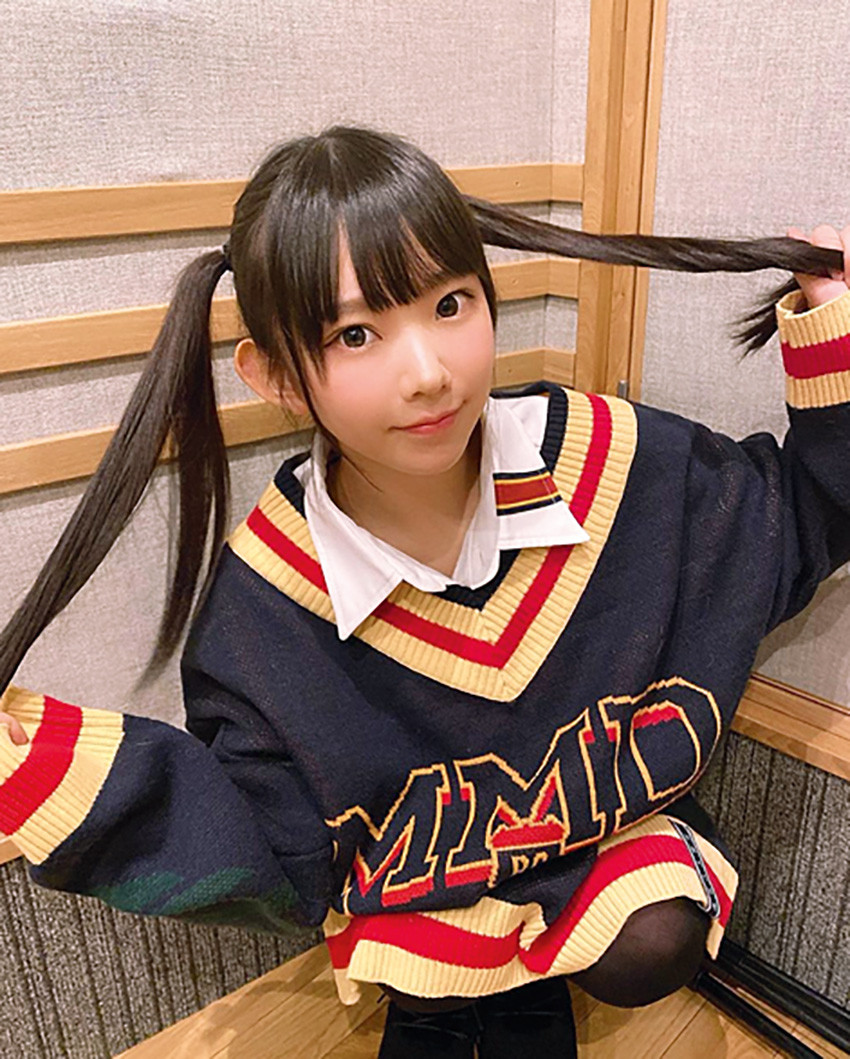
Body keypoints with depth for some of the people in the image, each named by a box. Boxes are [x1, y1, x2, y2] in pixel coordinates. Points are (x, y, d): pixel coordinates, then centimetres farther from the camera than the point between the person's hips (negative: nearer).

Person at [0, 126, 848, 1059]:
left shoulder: (608, 457, -19)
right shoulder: (263, 598, -22)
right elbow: (279, 860, -17)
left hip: (619, 806, 2)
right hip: (420, 860, -1)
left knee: (649, 952, -22)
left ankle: (531, 982, 14)